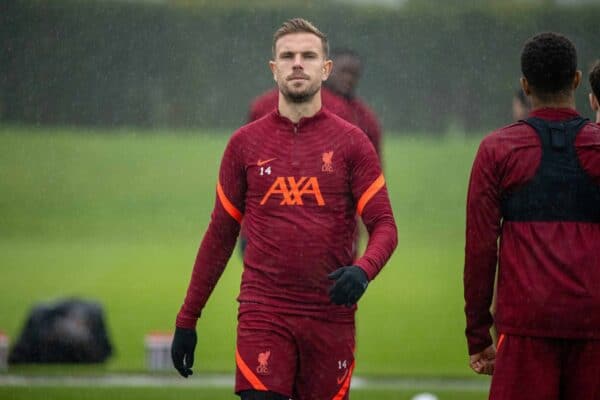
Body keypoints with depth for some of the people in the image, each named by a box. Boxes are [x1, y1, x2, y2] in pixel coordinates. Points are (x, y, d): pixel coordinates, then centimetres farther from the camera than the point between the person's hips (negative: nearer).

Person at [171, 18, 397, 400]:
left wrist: (363, 271, -22)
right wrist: (187, 320, 10)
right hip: (263, 312, 0)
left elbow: (384, 225, 1)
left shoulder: (351, 142, 4)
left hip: (330, 317, 0)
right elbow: (220, 235, 12)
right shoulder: (246, 143, 7)